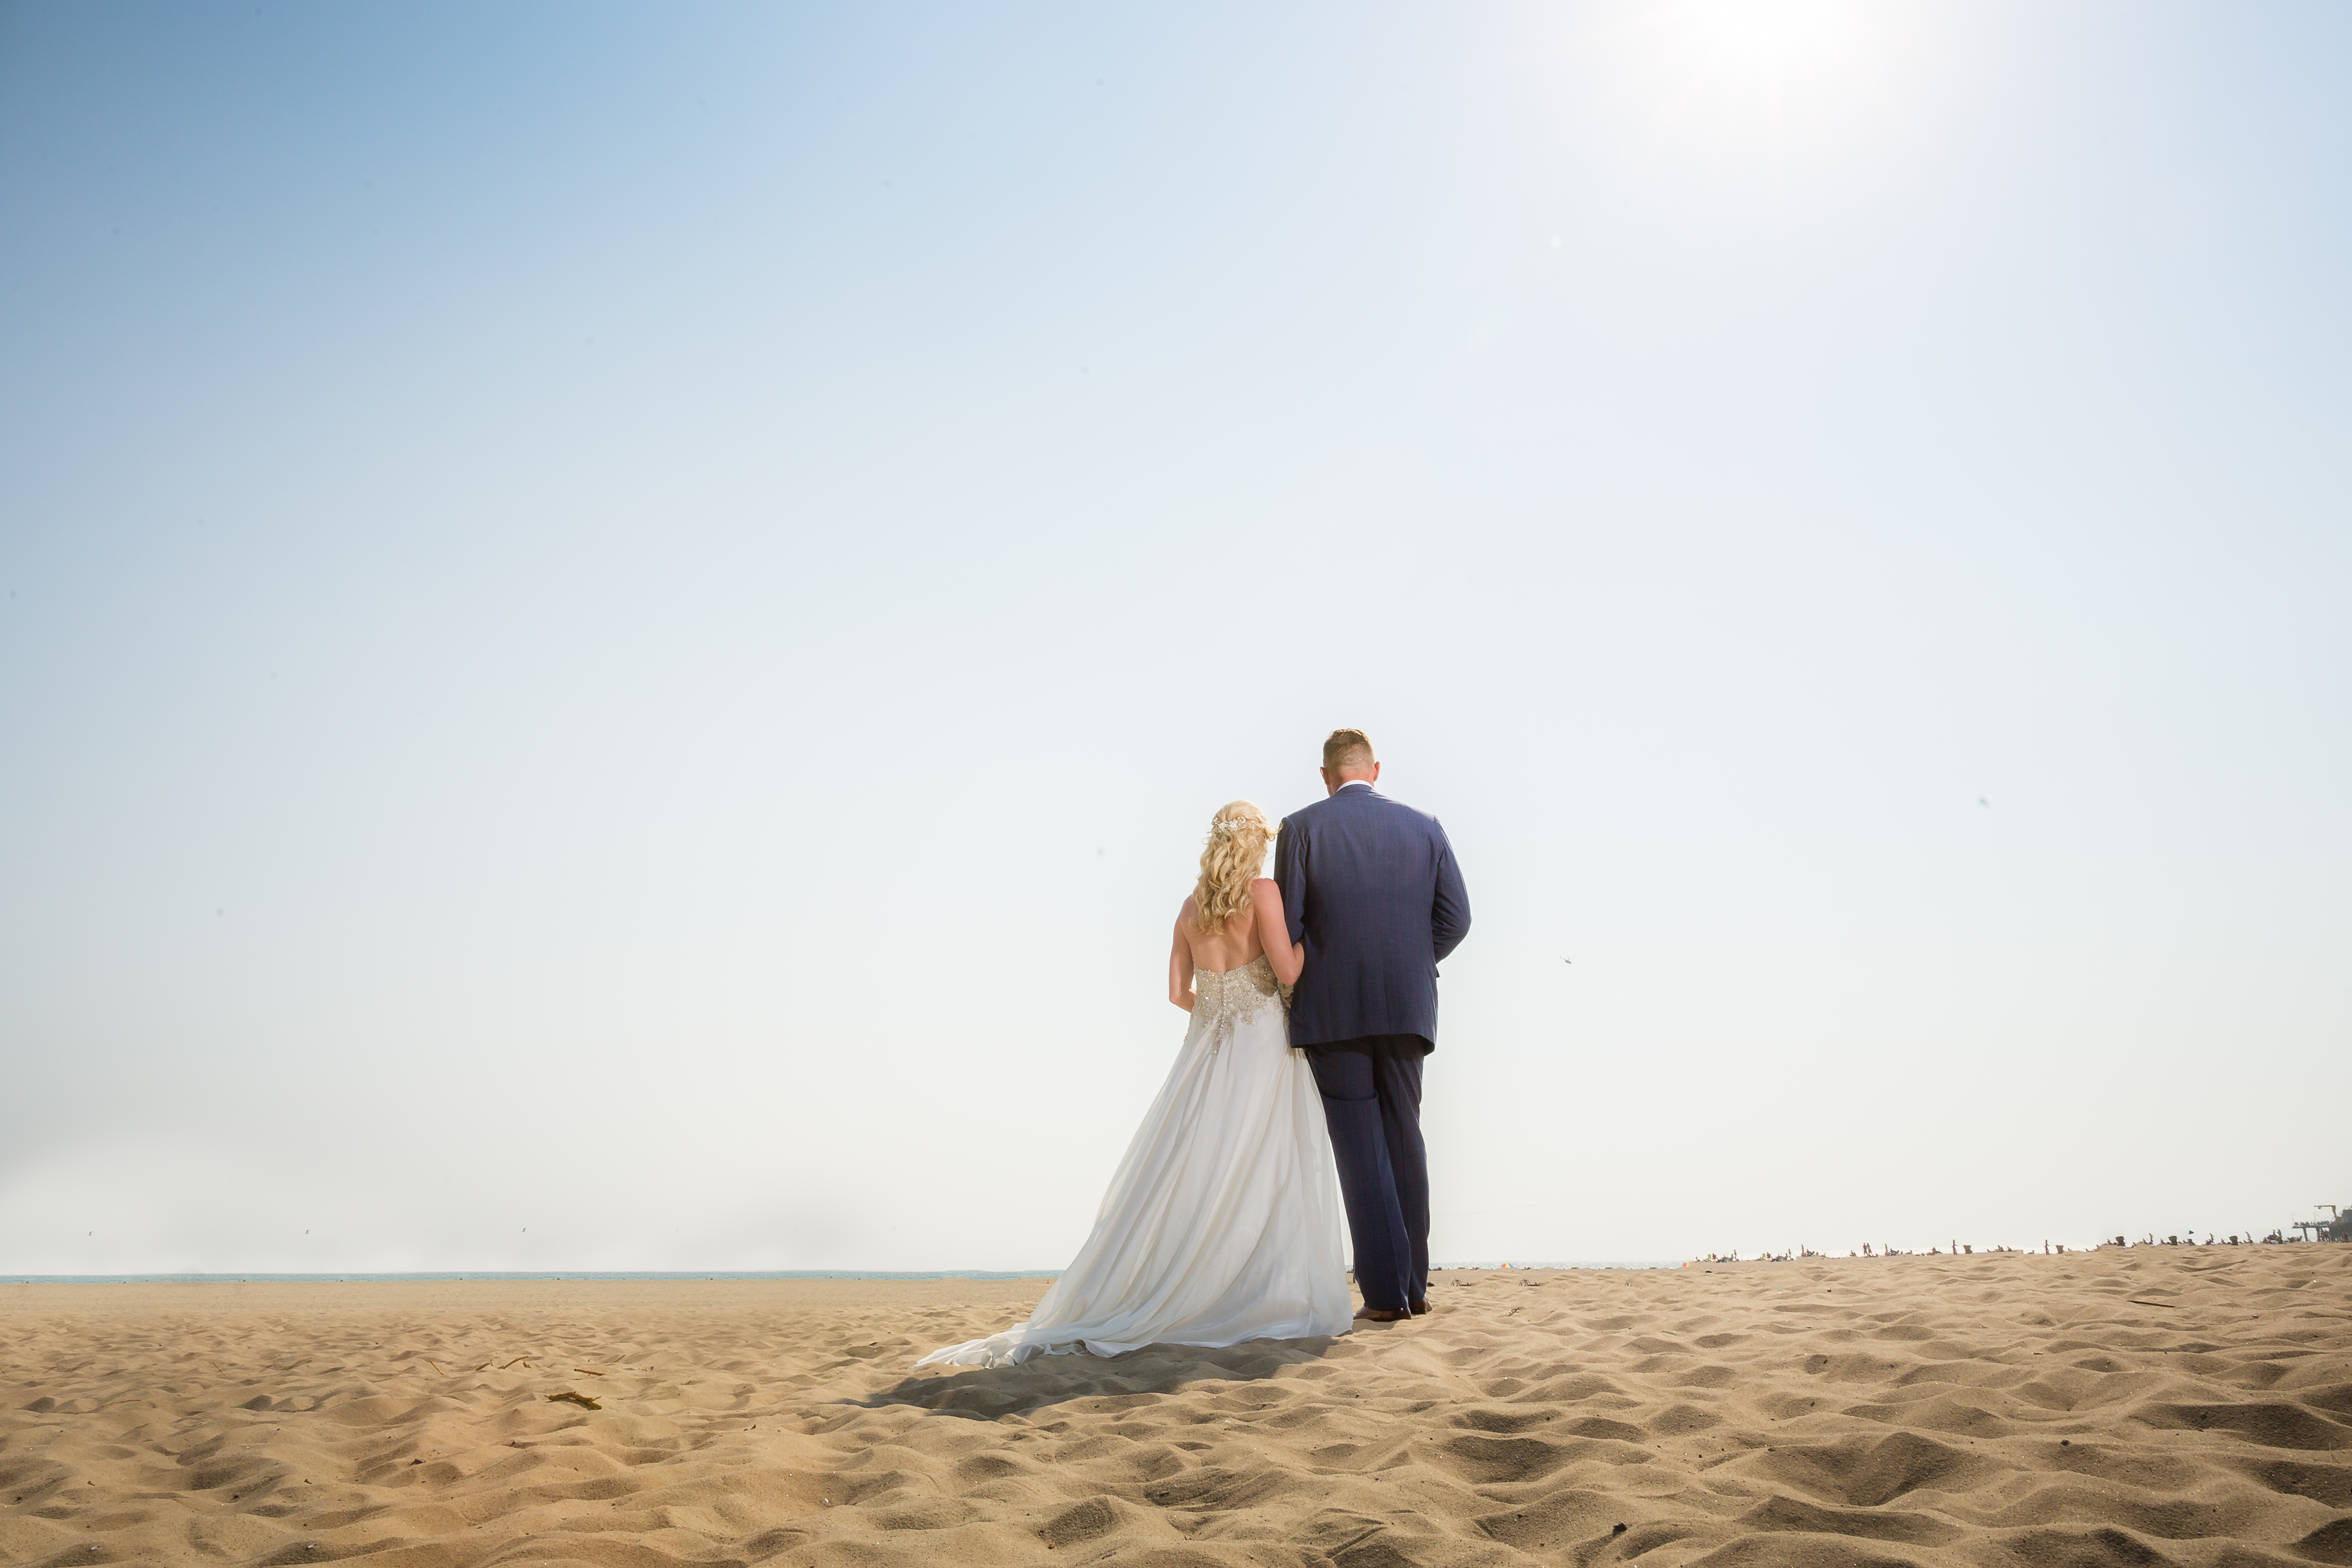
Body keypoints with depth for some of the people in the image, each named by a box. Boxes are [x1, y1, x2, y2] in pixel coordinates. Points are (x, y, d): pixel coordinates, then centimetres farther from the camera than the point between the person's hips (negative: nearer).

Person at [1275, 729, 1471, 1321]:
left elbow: (1287, 925, -5)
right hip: (1407, 1006, 3)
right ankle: (1414, 1284, 19)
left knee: (1361, 1149, 1)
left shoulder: (1301, 827, -1)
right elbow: (1455, 918, 4)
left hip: (1333, 1008, -3)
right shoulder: (1424, 826, 7)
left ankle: (1385, 1292, -1)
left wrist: (1299, 986, 12)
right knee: (1404, 1138, 14)